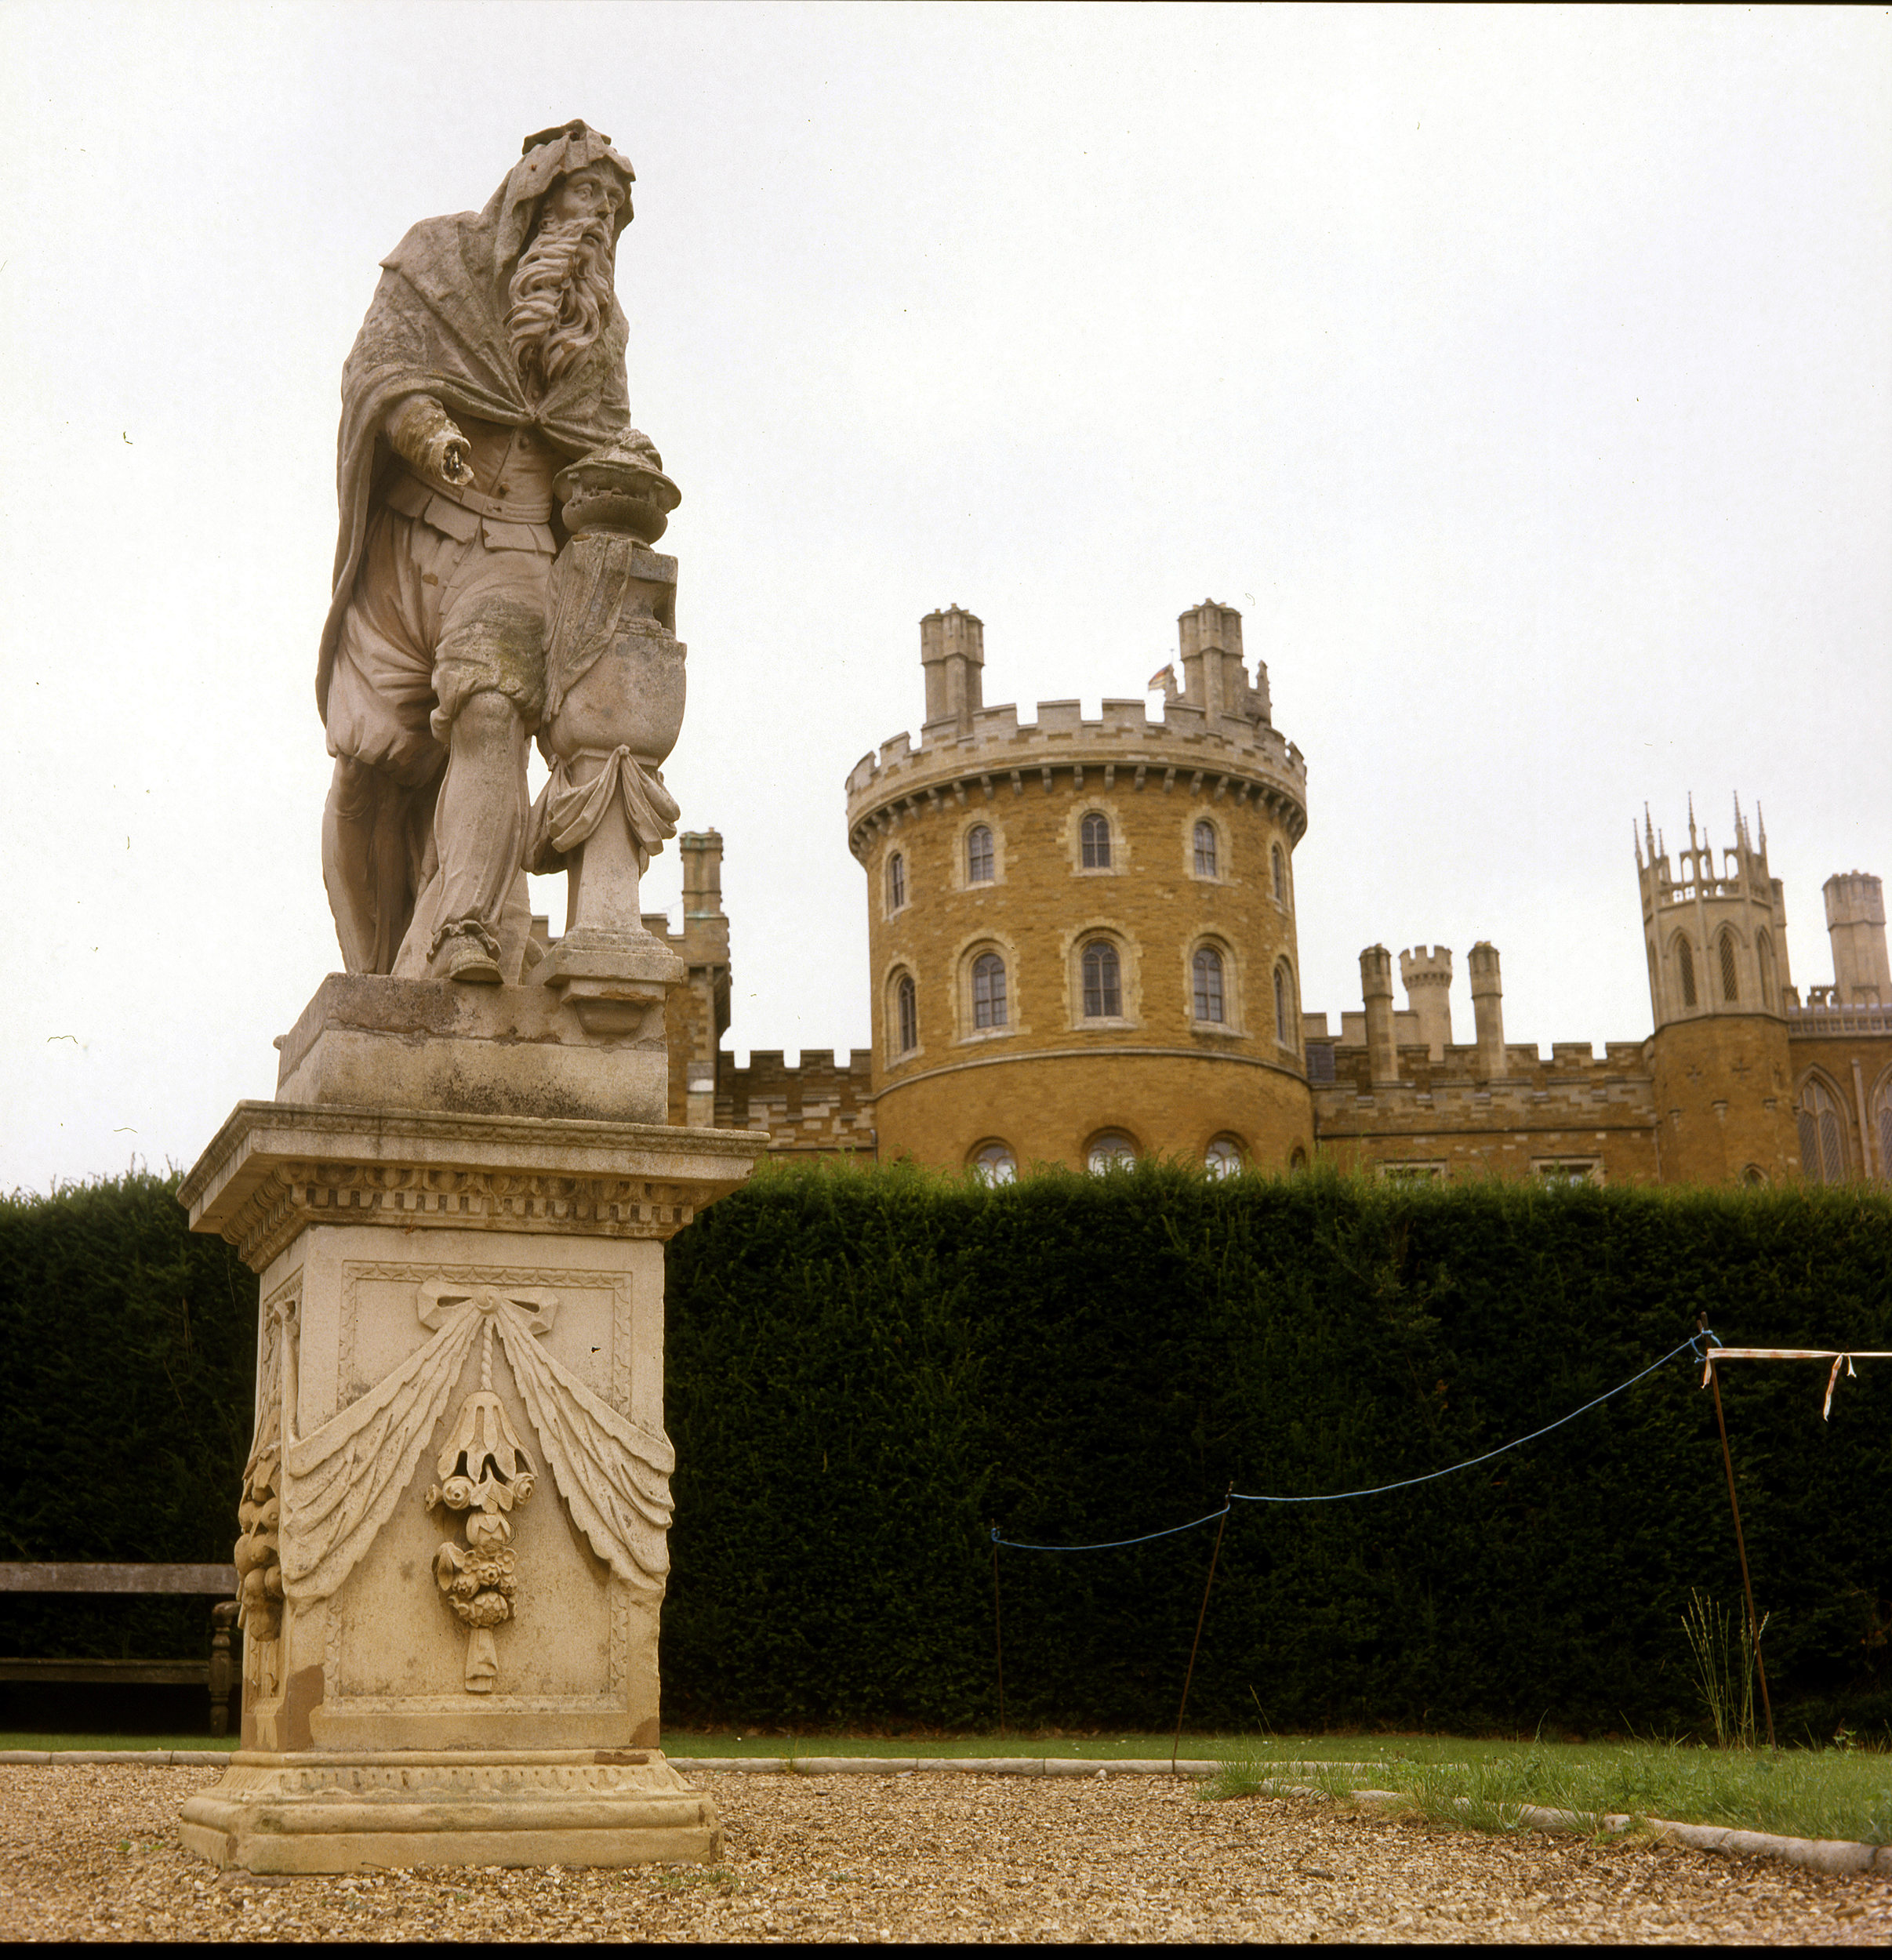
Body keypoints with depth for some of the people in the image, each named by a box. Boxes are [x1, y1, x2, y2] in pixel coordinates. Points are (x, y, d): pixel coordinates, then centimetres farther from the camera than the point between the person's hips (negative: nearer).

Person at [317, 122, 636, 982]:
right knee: (374, 765, -5)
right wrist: (422, 424, -25)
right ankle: (379, 980, 6)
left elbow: (603, 460, 24)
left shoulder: (599, 332, 18)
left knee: (489, 715, -27)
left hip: (511, 553, 1)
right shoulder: (439, 259, 9)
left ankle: (464, 940, -41)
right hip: (408, 533, -1)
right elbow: (377, 366, -5)